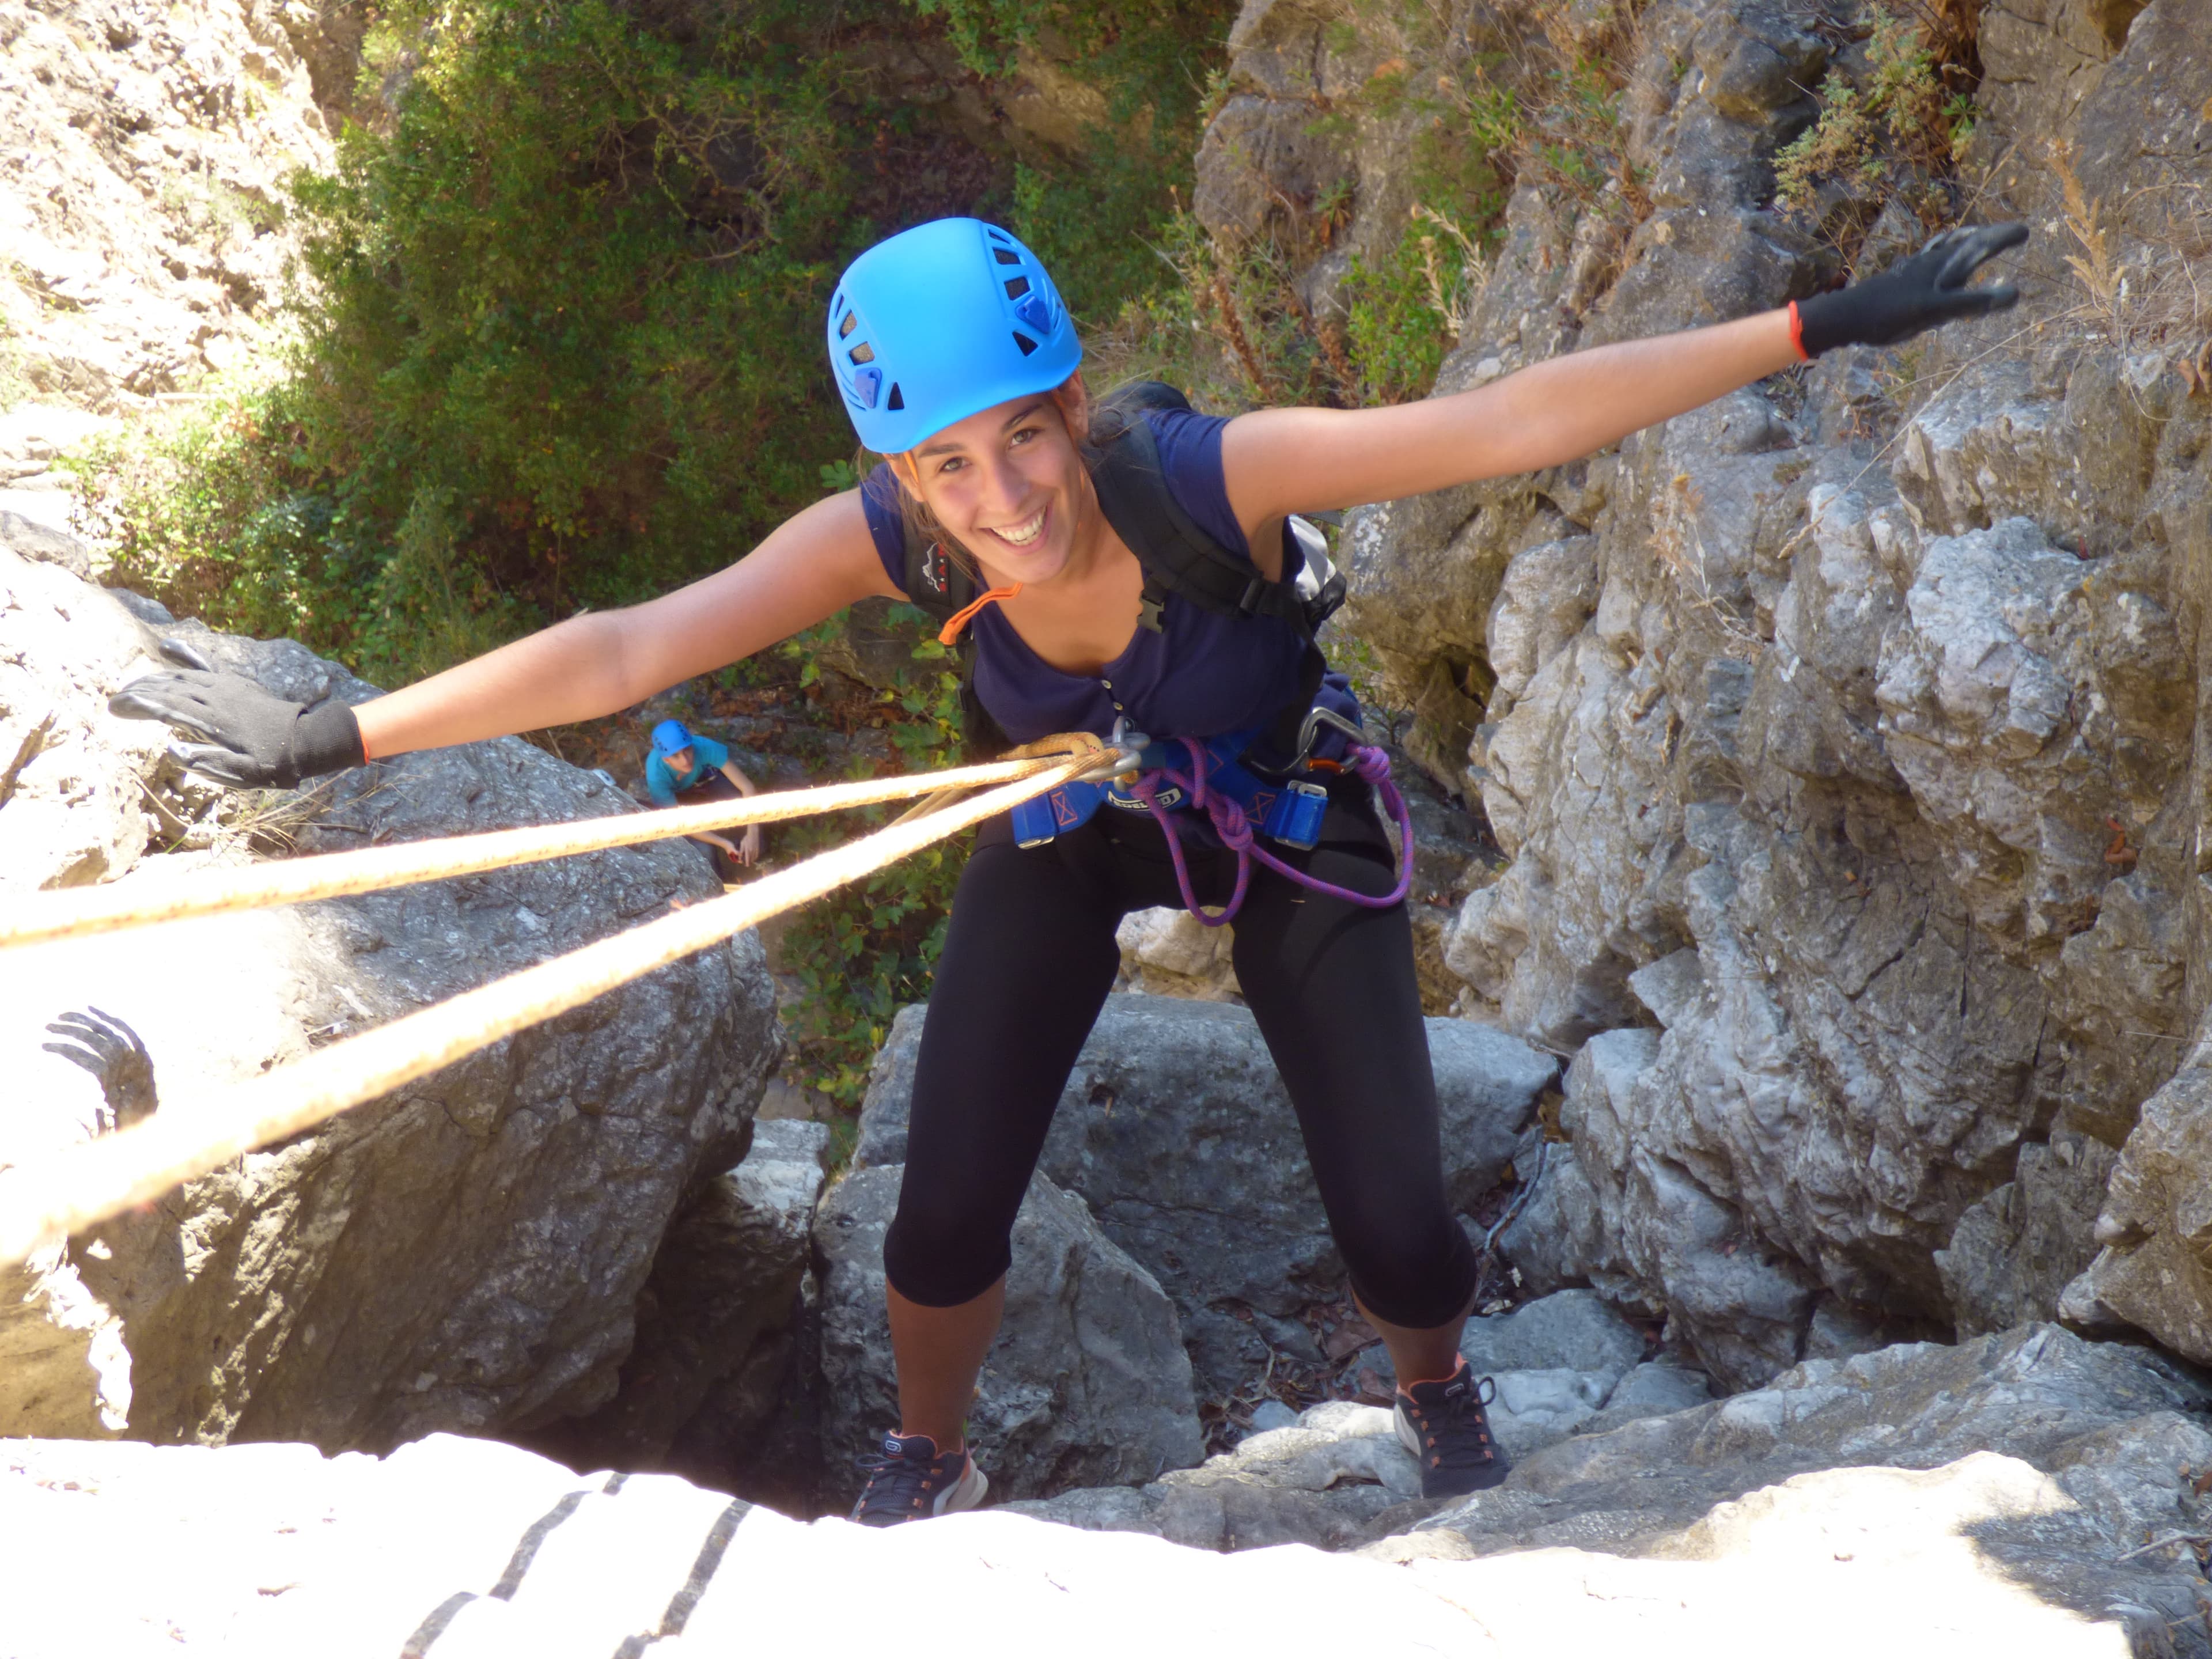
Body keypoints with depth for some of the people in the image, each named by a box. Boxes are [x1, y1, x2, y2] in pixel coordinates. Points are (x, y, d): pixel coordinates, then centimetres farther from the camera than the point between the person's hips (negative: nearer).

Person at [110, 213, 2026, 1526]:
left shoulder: (1217, 473, -40)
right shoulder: (889, 537, -32)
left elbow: (1520, 418, -42)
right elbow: (622, 650, -32)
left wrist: (1829, 322, -45)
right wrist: (342, 734, -34)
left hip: (1287, 815, -1)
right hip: (1068, 816, 2)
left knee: (1399, 1234, -6)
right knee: (945, 1222, -4)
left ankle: (1438, 1389, 34)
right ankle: (929, 1467, 32)